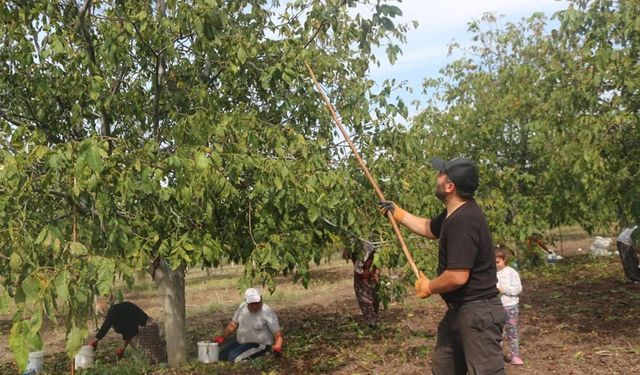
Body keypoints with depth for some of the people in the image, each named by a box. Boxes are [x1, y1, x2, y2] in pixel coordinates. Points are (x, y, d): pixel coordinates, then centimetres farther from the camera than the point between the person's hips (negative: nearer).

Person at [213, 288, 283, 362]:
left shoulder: (267, 313, -19)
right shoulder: (242, 307, -2)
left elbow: (277, 333, -22)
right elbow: (233, 323, 10)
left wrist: (277, 346, -42)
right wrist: (223, 337, -4)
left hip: (258, 345, -7)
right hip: (240, 341, 7)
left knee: (233, 357, -26)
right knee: (220, 354, -4)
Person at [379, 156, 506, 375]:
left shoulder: (463, 221, -26)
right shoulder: (455, 213, 7)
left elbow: (457, 277, -30)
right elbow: (429, 228, 29)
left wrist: (428, 287, -12)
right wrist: (398, 213, 26)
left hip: (478, 313, -11)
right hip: (459, 310, 11)